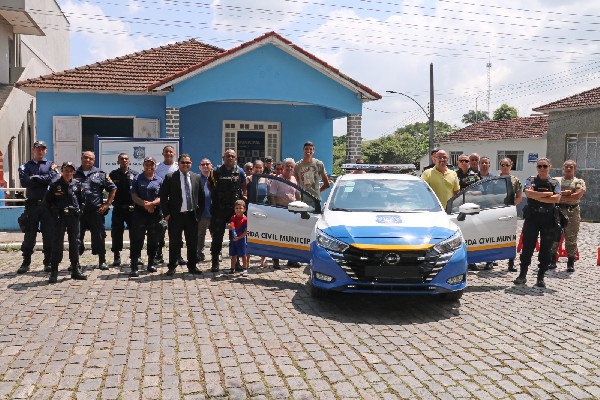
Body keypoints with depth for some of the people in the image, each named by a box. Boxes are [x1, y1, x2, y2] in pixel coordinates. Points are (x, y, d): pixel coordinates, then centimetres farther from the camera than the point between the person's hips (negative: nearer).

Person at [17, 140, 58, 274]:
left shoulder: (51, 165, 10)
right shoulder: (25, 167, 11)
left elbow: (54, 179, -9)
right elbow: (25, 183, -7)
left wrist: (35, 178, -7)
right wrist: (44, 180, -9)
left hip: (48, 204, 0)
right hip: (32, 204, 0)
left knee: (49, 234, 2)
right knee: (29, 234, 4)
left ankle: (48, 262, 11)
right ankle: (26, 262, 14)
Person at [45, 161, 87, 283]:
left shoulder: (78, 185, 4)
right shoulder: (55, 185, -1)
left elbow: (82, 200, 12)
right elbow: (47, 201, 6)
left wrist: (79, 211, 3)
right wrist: (54, 213, -1)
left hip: (73, 217, 2)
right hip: (59, 218, -2)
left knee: (75, 243, 7)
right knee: (57, 243, -1)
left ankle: (75, 270, 16)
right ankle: (54, 272, 4)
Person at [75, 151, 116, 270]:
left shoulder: (101, 174, 7)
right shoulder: (74, 174, 9)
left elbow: (113, 189, 9)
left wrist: (107, 204, 1)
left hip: (96, 211, -1)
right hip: (78, 211, 1)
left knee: (99, 237, 2)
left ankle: (102, 261, 13)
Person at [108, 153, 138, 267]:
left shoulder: (135, 174, 5)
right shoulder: (113, 174, 5)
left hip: (132, 208, 0)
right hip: (118, 208, 0)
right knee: (116, 233, 4)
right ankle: (116, 257, 13)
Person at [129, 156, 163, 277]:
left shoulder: (159, 180, 7)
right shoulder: (137, 179, 5)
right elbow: (134, 196, -1)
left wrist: (152, 203, -17)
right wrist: (144, 204, -15)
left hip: (155, 213, 2)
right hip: (140, 212, -2)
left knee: (153, 240, 9)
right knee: (137, 240, -4)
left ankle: (151, 264, 22)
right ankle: (134, 267, -2)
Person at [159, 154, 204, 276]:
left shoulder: (196, 177, 8)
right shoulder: (170, 177, -2)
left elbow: (201, 196, 13)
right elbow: (163, 196, -2)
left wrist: (199, 211, 7)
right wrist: (166, 213, -7)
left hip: (192, 215, 3)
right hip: (175, 215, -3)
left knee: (193, 243, 8)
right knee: (174, 243, 5)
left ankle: (192, 266, 21)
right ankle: (172, 267, 16)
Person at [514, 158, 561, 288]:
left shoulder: (555, 183, 8)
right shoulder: (531, 180, 7)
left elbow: (556, 199, -10)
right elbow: (528, 193, -14)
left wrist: (536, 196, -11)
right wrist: (548, 194, -10)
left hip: (549, 220, 1)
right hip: (532, 218, -1)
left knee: (546, 250, 4)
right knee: (527, 248, 1)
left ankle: (541, 278, 14)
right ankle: (522, 275, 10)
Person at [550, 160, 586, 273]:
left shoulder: (579, 182, 8)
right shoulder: (556, 180, 14)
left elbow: (577, 196, -9)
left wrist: (560, 195, -8)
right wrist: (565, 193, -10)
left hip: (572, 212, -1)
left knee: (571, 239, -1)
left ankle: (571, 263, 6)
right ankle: (552, 260, 11)